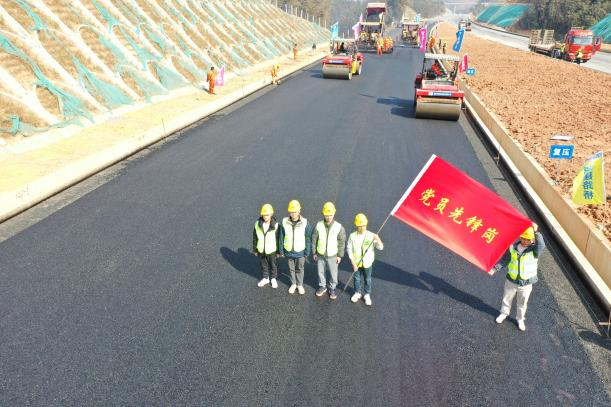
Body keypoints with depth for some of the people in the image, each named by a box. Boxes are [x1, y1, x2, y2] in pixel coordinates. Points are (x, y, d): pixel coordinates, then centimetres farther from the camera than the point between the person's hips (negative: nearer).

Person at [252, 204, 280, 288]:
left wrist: (279, 251, -2)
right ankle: (265, 278, 42)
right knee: (263, 265, 21)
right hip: (261, 250, 2)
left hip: (271, 250, -2)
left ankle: (273, 279, 40)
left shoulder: (275, 225, -19)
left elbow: (278, 239, -7)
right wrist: (254, 249, 4)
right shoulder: (257, 224, -13)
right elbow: (255, 238, -2)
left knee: (273, 265, 18)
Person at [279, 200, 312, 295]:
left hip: (300, 252, -1)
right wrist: (281, 250, 2)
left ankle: (300, 285, 35)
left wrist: (307, 252, -5)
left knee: (300, 269, 16)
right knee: (291, 269, 19)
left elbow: (308, 239, -8)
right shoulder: (285, 222, -11)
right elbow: (281, 237, -1)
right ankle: (293, 284, 38)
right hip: (288, 251, 2)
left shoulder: (305, 223, -16)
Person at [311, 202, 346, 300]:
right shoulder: (318, 225, -12)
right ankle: (322, 286, 40)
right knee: (321, 272, 18)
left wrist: (340, 255, -4)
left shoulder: (339, 227, -15)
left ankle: (332, 288, 34)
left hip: (332, 255, -1)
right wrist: (314, 253, 2)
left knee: (333, 273, 12)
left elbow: (341, 242, -6)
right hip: (320, 255, 1)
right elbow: (314, 239, -1)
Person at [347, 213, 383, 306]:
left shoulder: (371, 235, -15)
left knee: (367, 279, 16)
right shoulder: (352, 236, -14)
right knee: (357, 278, 18)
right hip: (356, 263, 0)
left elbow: (380, 247, -16)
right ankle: (357, 293, 40)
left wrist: (378, 239, -37)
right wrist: (353, 263, -11)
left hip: (367, 263, 0)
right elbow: (349, 249, -8)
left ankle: (367, 295, 35)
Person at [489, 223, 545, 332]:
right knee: (506, 299, 22)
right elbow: (504, 260, -3)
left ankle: (520, 319, 42)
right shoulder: (512, 247, -10)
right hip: (511, 281, 2)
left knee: (522, 303, 19)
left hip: (526, 284, -2)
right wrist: (495, 269, -14)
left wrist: (536, 232, -53)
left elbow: (541, 245, -40)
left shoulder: (534, 250, -17)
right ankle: (504, 313, 48)